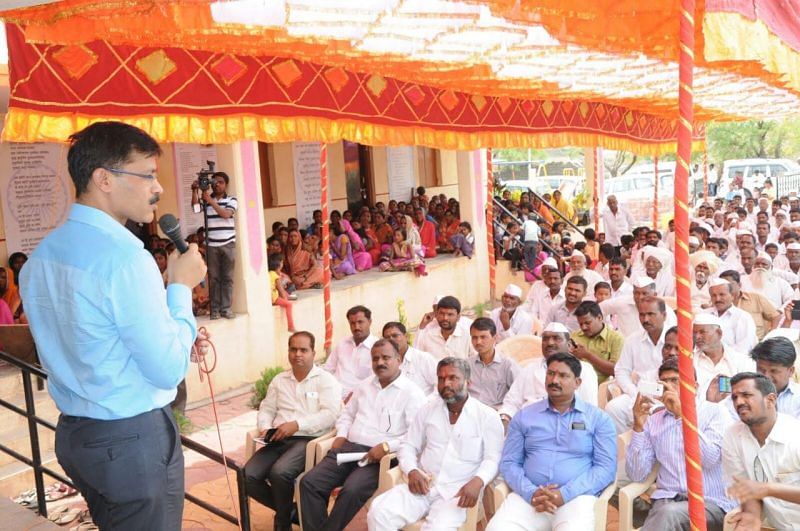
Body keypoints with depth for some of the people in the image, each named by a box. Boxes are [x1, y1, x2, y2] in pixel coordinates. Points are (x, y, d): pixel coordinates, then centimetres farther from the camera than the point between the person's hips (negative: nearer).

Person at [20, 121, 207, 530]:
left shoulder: (42, 255, 5)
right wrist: (181, 286, -11)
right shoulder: (125, 256, -23)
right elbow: (169, 370, -20)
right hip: (135, 439, -8)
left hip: (72, 433, 8)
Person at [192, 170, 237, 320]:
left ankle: (226, 307, 7)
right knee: (214, 277, 2)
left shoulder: (231, 200, 4)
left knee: (227, 277, 3)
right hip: (211, 245, 0)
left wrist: (210, 200, -19)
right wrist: (195, 191, -24)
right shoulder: (205, 199, 7)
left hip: (228, 244, 0)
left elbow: (226, 214, -13)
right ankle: (215, 308, 5)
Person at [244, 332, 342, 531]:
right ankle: (286, 509, 9)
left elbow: (330, 414, -11)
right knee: (248, 476, -17)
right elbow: (266, 409, 19)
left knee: (279, 472, -32)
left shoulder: (326, 380, 1)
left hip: (308, 439, -5)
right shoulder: (279, 380, 19)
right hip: (278, 440, 6)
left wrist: (297, 424, -19)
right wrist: (265, 428, -4)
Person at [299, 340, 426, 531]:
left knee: (352, 490, -32)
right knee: (309, 482, -14)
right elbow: (347, 414, 28)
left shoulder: (412, 393, -3)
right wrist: (341, 436, 8)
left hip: (380, 456, -6)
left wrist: (386, 446, -21)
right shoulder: (364, 386, 20)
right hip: (349, 448, 6)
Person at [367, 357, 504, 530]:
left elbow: (492, 459, -1)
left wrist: (477, 481, -22)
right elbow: (408, 445, 14)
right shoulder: (428, 408, 13)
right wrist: (412, 471, -6)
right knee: (378, 512, -21)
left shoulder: (487, 416, 2)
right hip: (423, 485, 4)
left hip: (458, 491, -3)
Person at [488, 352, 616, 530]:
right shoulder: (524, 416, 14)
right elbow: (508, 463, 10)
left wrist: (565, 494, -11)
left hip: (576, 496, -1)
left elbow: (606, 467, 1)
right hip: (528, 496, 1)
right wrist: (531, 492, -9)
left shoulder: (598, 418, 9)